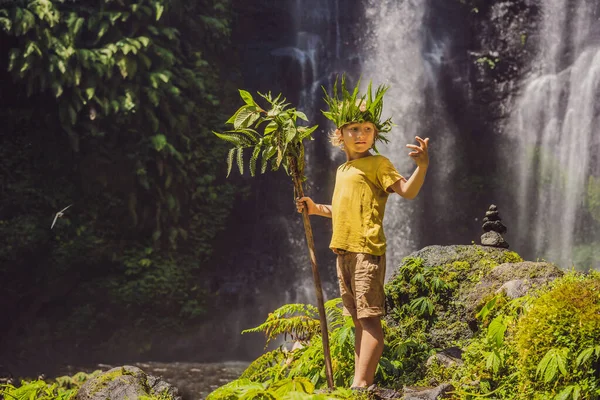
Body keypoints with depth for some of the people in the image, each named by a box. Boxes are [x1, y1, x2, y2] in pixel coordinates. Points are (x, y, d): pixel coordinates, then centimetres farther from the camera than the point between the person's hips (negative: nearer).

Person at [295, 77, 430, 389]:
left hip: (367, 249, -9)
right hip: (343, 250, 9)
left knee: (369, 318, -12)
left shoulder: (377, 164, -4)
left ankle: (361, 384, -17)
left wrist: (422, 166, -33)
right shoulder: (342, 170, 19)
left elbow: (408, 191, -17)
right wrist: (316, 208, 22)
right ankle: (363, 383, 17)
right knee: (358, 320, 12)